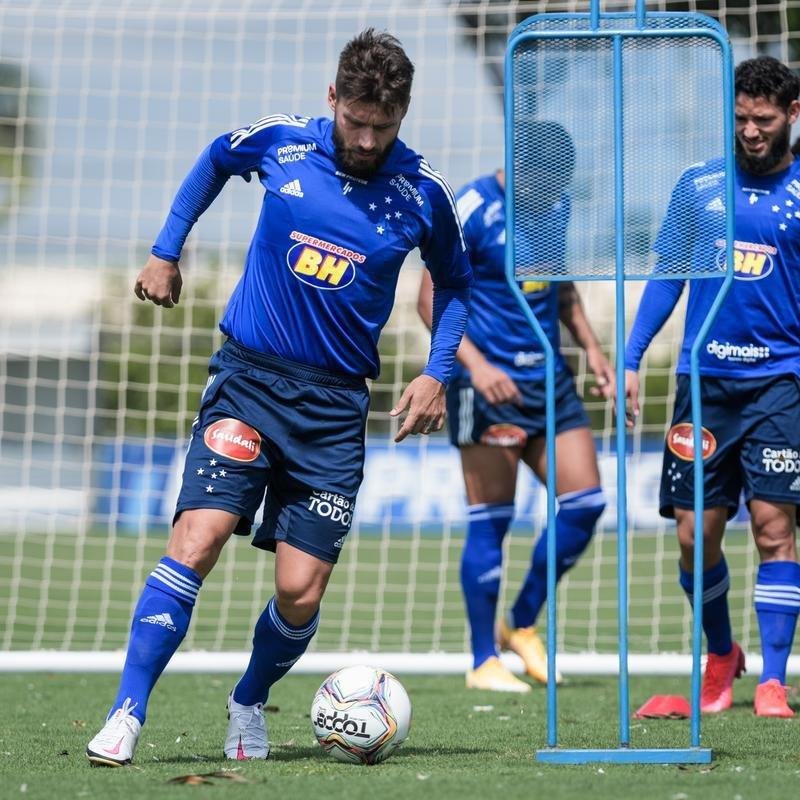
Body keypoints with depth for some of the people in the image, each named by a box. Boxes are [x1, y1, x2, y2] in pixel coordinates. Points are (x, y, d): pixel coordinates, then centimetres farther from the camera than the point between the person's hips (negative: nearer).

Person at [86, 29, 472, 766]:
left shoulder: (422, 194, -3)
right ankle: (126, 717, -13)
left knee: (301, 593, -5)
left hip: (335, 401, 1)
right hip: (248, 374, 0)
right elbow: (214, 161, 20)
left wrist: (436, 373, 3)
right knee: (198, 537, -20)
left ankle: (249, 705, 25)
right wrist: (166, 251, 16)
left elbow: (455, 283, 15)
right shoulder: (279, 141, -3)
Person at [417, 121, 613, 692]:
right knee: (490, 521, -4)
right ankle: (484, 661, 6)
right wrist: (475, 364, -24)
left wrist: (590, 345, 9)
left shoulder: (557, 205, 8)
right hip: (489, 383, -7)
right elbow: (431, 298, -13)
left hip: (549, 377, 7)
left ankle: (522, 624, 18)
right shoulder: (472, 211, -13)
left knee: (586, 503, 2)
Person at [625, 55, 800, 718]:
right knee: (695, 532, 2)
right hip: (704, 377, 3)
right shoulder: (698, 185, 10)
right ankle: (722, 655, 26)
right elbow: (667, 273, 15)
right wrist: (631, 358, 8)